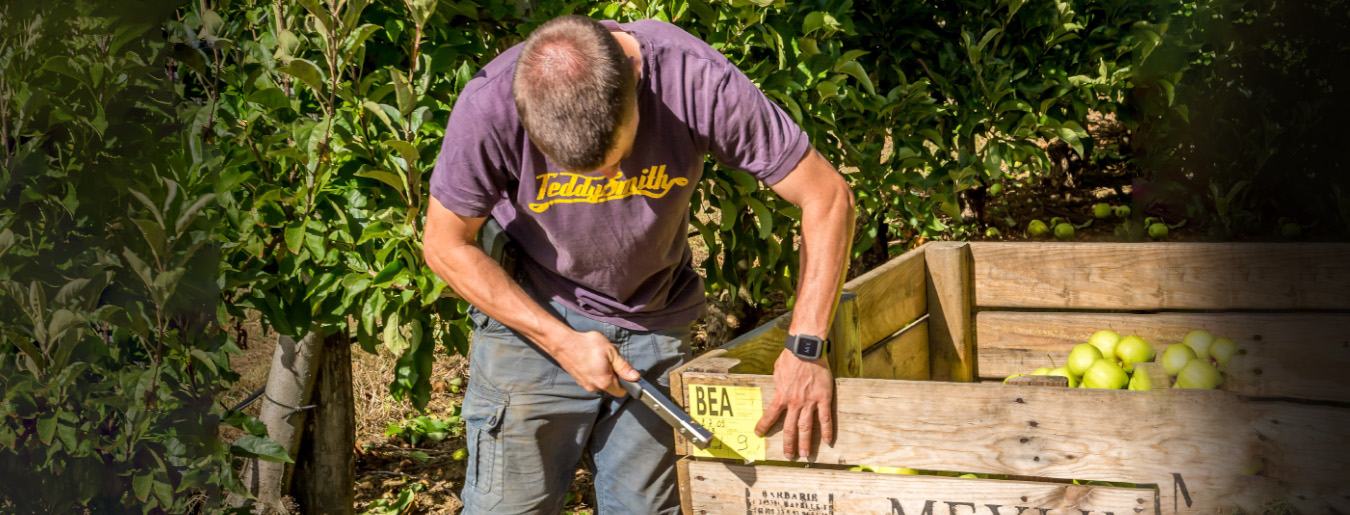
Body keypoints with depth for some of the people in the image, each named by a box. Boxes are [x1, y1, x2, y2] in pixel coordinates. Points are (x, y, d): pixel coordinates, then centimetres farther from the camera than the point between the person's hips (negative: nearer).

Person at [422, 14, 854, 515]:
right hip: (531, 318, -1)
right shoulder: (490, 106, -27)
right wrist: (562, 342, -18)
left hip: (655, 322, 2)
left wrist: (805, 348, -25)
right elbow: (446, 246, -12)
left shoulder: (698, 81, -27)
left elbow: (828, 197, -19)